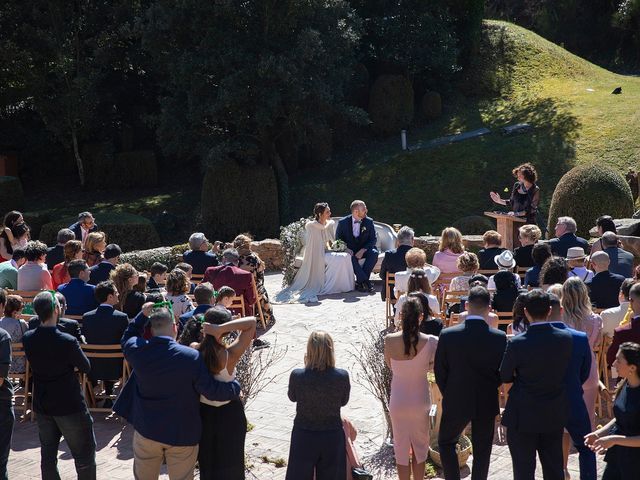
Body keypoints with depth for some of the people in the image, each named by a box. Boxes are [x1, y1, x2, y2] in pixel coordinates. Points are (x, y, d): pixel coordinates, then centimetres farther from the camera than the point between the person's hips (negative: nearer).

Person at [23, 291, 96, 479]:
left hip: (42, 406, 6)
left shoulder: (28, 339, -7)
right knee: (84, 456, 7)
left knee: (48, 455, 17)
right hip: (70, 406, -6)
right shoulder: (67, 342, -24)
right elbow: (86, 367, -10)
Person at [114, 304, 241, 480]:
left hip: (146, 431, 3)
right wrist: (235, 387, 0)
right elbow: (213, 391, -17)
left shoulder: (137, 351, -11)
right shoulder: (191, 357, -22)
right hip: (182, 435, -3)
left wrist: (143, 315, 10)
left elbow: (128, 337, 15)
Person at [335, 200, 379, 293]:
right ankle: (365, 281, -38)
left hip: (363, 250, 2)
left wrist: (363, 250, -19)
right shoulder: (343, 222, -4)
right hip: (350, 250, -2)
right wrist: (346, 248, -19)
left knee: (374, 253, -31)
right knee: (350, 257, -37)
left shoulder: (369, 222, -1)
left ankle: (360, 282, -31)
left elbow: (373, 239, -2)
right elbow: (338, 239, 2)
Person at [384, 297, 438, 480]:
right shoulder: (431, 341, -17)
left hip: (398, 402, 0)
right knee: (420, 447, 18)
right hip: (420, 401, 0)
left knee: (401, 448, 14)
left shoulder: (390, 340, -15)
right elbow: (432, 367, -1)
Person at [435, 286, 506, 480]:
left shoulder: (447, 335, -15)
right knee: (482, 450, 15)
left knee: (446, 442, 20)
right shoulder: (499, 338, -13)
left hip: (455, 403, -1)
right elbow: (503, 374, -3)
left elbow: (439, 371, -6)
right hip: (487, 405, 1)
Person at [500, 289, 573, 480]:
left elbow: (505, 377, -5)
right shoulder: (566, 339, -10)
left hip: (523, 417, -4)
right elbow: (566, 371, 6)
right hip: (555, 415, 4)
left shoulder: (517, 343, -19)